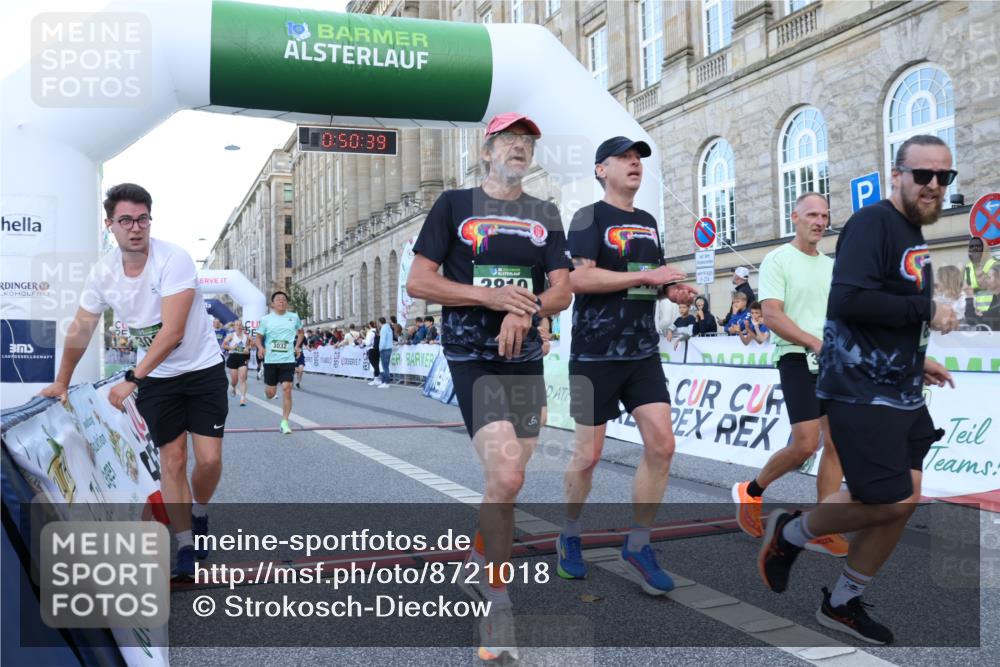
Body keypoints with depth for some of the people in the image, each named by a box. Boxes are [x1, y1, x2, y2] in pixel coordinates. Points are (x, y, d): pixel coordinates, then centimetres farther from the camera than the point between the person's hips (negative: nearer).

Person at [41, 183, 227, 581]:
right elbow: (80, 330, 9)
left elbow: (172, 333, -27)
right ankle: (186, 548, 11)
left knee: (208, 458, -7)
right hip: (155, 379, 3)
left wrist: (132, 380, -26)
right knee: (172, 460, 0)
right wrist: (62, 382, 17)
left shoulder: (173, 259, -22)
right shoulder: (102, 273, -6)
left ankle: (199, 513, 25)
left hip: (203, 370, -3)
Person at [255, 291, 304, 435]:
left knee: (286, 389, -11)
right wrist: (260, 347, -11)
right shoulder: (266, 319, 2)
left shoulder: (294, 317, 4)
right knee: (270, 394, 6)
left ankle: (284, 422, -2)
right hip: (270, 360, 0)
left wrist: (298, 346, 5)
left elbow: (301, 332, 20)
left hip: (288, 360, 0)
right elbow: (259, 337, 9)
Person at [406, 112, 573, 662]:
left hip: (526, 359, 5)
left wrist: (526, 309, -15)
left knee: (506, 483, 9)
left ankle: (482, 568, 33)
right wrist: (491, 296, -15)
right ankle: (496, 598, 1)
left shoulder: (545, 215, 14)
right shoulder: (455, 204, 3)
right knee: (506, 477, -18)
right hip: (472, 358, -5)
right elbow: (418, 282, -3)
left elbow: (561, 290, 6)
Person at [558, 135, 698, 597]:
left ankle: (637, 549, 9)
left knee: (661, 445, -4)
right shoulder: (590, 217, -7)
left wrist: (673, 291, 3)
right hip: (595, 355, -6)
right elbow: (578, 279, -20)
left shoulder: (648, 223, 15)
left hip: (643, 354, 6)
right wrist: (646, 276, -20)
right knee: (588, 454, 3)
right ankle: (569, 537, 27)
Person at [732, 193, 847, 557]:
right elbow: (771, 315, -15)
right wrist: (816, 343, -22)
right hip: (799, 360, -7)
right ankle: (750, 492, 13)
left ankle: (820, 531, 9)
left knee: (836, 443, 2)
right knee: (805, 444, -13)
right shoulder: (778, 260, -5)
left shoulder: (831, 265, 16)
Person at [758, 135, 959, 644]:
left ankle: (842, 603, 23)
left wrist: (916, 361, 14)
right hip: (861, 391, -9)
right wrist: (927, 309, -18)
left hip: (900, 392, 10)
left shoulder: (914, 233, 15)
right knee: (888, 500, -8)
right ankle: (789, 533, 16)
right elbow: (848, 300, -27)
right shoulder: (871, 223, -14)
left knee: (905, 499, 8)